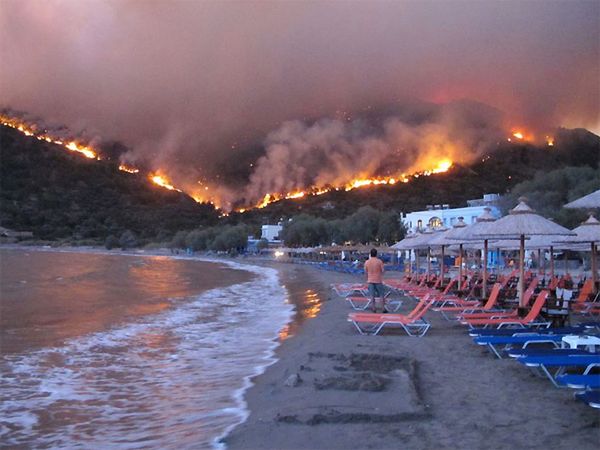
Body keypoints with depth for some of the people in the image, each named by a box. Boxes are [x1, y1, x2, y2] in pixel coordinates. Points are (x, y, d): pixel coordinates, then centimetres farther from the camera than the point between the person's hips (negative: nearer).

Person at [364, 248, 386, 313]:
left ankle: (374, 308, 10)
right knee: (381, 295, 7)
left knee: (372, 295, 8)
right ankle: (383, 309, 9)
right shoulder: (379, 261, -11)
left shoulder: (367, 262, -3)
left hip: (370, 281, 3)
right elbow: (382, 271, -8)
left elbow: (366, 272, 5)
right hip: (378, 280, -2)